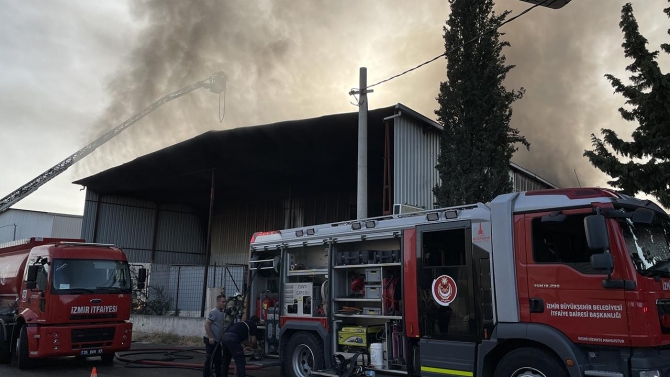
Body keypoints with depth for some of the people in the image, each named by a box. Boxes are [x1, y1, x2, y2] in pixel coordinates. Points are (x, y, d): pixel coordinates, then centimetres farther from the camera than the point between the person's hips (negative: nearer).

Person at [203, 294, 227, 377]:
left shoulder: (223, 313, 12)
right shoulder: (213, 312, -14)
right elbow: (206, 324, -19)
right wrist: (210, 337, -22)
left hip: (217, 341, 9)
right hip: (211, 341, -8)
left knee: (218, 359, 15)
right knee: (209, 359, -4)